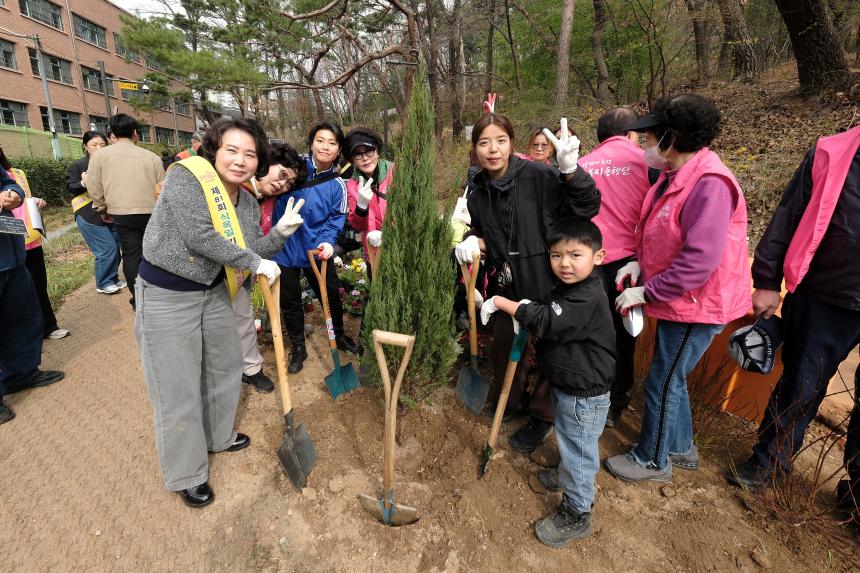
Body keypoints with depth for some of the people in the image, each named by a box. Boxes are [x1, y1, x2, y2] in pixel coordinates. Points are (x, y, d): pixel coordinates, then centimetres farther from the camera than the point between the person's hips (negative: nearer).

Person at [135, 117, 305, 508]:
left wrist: (281, 233, -12)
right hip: (167, 296, -7)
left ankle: (218, 437, 45)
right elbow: (199, 237, -26)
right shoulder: (187, 174, -17)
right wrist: (254, 262, -18)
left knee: (226, 367, 20)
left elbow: (256, 252, 4)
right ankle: (186, 474, 24)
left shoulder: (248, 203, 4)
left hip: (213, 293, 8)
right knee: (178, 390, 3)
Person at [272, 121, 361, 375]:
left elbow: (335, 219, -5)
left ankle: (339, 336, 42)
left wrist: (327, 241, -23)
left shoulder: (337, 185, -5)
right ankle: (298, 348, 33)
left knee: (331, 296, 14)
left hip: (316, 251, 1)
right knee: (290, 302, 11)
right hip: (284, 248, 0)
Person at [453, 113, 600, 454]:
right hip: (507, 286, 5)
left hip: (548, 284, -5)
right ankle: (510, 402, 46)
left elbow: (587, 207, -17)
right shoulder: (477, 195, 3)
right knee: (503, 347, 17)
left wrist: (571, 171, -33)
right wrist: (473, 243, -7)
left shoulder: (538, 176, -15)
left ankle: (542, 417, 35)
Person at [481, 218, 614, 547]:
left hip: (584, 395, -9)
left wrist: (502, 303, -26)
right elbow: (552, 321, 15)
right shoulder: (568, 287, 2)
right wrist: (527, 312, -4)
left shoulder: (587, 299, -29)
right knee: (569, 442, 30)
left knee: (577, 450, 9)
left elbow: (545, 322, -34)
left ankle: (576, 515, 28)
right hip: (567, 384, 9)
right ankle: (567, 476, 55)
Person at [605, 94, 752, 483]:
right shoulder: (676, 176, 7)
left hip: (696, 304, -9)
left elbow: (700, 259, -29)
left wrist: (646, 292, -22)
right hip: (676, 298, 9)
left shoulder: (709, 183, -24)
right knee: (672, 377, 20)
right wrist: (640, 263, 0)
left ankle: (652, 461, 25)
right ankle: (681, 447, 41)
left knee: (663, 381, 4)